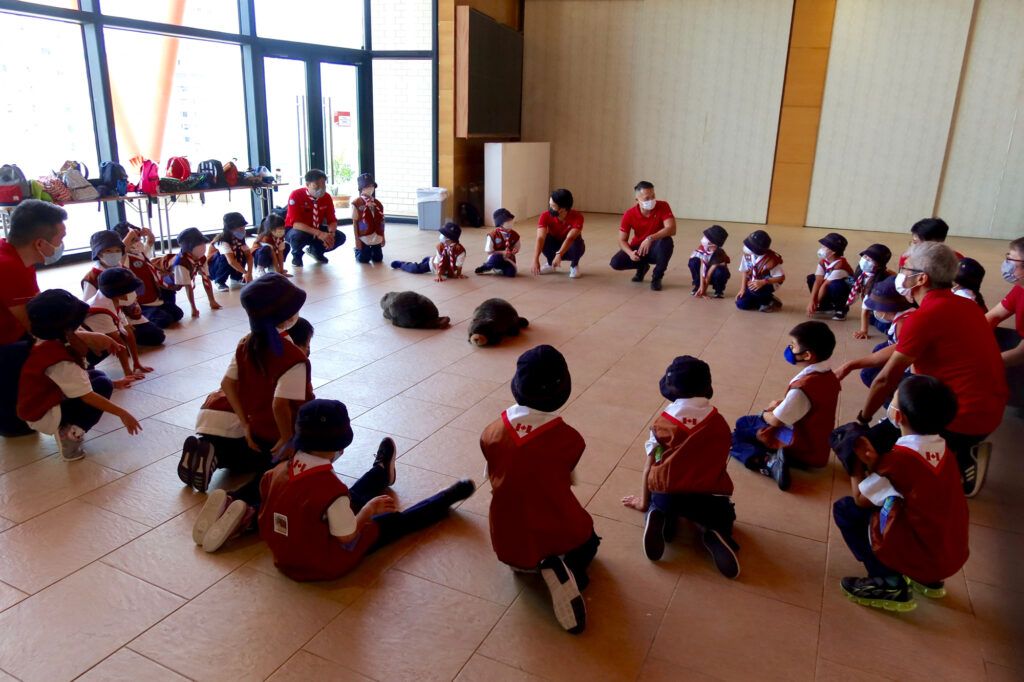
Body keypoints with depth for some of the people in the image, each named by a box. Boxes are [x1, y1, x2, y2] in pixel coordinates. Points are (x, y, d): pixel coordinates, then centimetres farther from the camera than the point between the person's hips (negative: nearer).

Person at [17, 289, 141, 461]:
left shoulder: (46, 344, -2)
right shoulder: (60, 362, -29)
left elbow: (77, 375, 5)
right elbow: (87, 396, -29)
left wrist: (78, 351, -12)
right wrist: (122, 413, -26)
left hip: (37, 407, 9)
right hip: (45, 417, -9)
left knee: (97, 375, 12)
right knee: (103, 386, -14)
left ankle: (67, 428, 6)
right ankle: (72, 434, -12)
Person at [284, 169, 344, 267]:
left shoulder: (327, 197, -9)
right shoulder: (296, 196, -24)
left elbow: (332, 220, -8)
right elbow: (296, 223, -33)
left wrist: (331, 233, -33)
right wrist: (319, 233, -45)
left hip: (317, 230, 5)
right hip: (296, 230, -5)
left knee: (340, 237, -15)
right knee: (298, 235, -40)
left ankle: (315, 251, 15)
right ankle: (297, 256, -2)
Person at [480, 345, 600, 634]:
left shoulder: (491, 433, -10)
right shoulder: (570, 439, -17)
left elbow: (495, 478, 3)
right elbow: (566, 481, -1)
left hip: (507, 544, 4)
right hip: (558, 538, -4)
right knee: (587, 541, 31)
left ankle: (524, 563, 9)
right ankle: (564, 570, 1)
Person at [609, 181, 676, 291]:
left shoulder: (663, 206, -19)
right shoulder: (629, 215, -15)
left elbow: (671, 229, -31)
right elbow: (622, 240, -12)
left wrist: (650, 238, -43)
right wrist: (630, 253, -34)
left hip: (656, 248, -2)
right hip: (638, 248, 2)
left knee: (666, 242, -37)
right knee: (616, 262, -21)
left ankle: (657, 277, -11)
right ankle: (642, 266, 14)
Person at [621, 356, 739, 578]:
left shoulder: (662, 422, 2)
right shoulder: (721, 423, 5)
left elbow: (649, 466, 6)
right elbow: (720, 465, 11)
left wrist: (644, 502, 18)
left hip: (667, 495, 0)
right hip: (710, 497, 0)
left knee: (660, 505, 33)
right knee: (722, 516, 32)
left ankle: (660, 519, -3)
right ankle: (712, 534, -4)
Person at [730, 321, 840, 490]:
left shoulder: (803, 387, -31)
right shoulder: (829, 376, -2)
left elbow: (775, 421, -21)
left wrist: (766, 413, 1)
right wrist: (782, 404, 2)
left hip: (801, 450, -9)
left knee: (732, 437, -4)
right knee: (743, 423, 22)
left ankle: (769, 462, -24)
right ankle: (773, 460, 1)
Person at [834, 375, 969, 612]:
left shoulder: (900, 457, -21)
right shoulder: (942, 448, 1)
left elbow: (861, 499, -9)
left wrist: (857, 462, 1)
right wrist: (875, 462, -7)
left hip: (918, 557, -7)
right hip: (954, 555, 8)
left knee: (844, 509, 1)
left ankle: (891, 585, -1)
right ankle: (929, 580, 22)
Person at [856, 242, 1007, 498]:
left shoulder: (925, 316, -21)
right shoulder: (963, 305, 7)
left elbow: (885, 379, -14)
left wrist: (863, 417, 2)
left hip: (963, 419, -9)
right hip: (987, 410, 9)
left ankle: (960, 466, 1)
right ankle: (960, 452, 16)